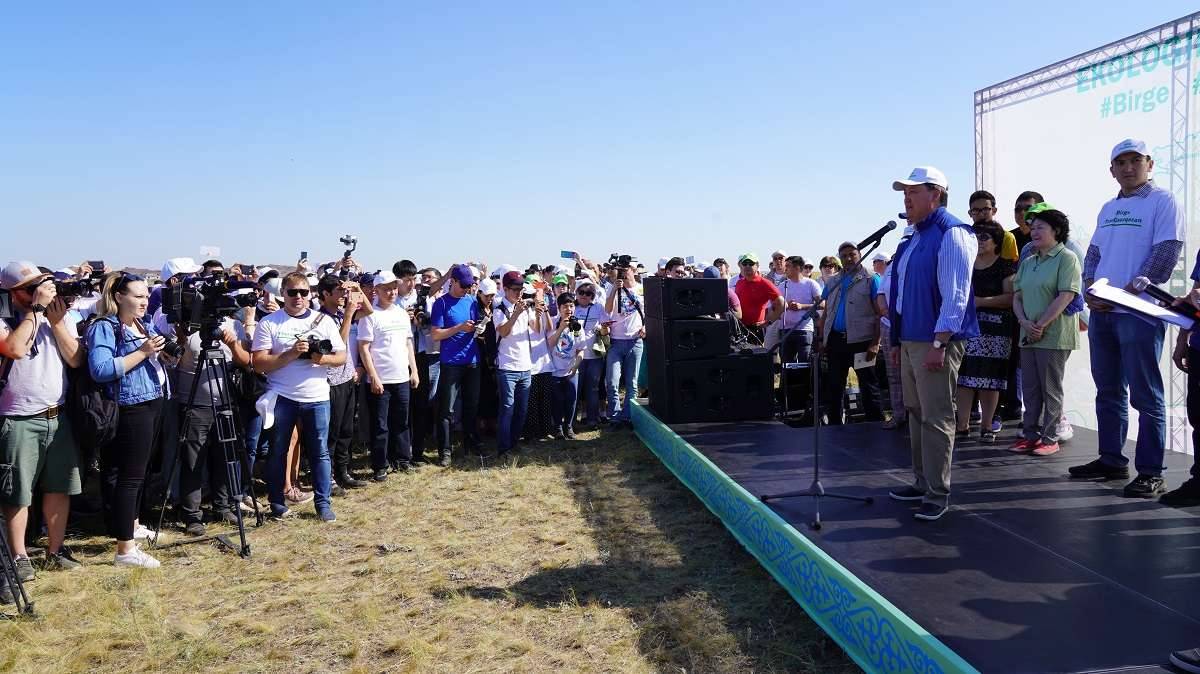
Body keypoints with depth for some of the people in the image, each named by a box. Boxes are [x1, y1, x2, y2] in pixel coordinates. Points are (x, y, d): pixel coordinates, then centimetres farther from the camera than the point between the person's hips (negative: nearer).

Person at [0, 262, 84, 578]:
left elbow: (76, 360, -1)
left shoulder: (61, 317, 8)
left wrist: (56, 322, -9)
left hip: (58, 417, 5)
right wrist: (35, 309, -17)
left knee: (59, 487, 11)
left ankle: (55, 550, 23)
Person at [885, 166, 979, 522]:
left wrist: (940, 343, -22)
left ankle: (937, 495, 1)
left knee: (936, 418, -6)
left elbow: (955, 294, -18)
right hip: (910, 341, 9)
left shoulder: (951, 234, -11)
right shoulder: (914, 238, 17)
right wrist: (897, 341, 20)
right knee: (916, 413, 15)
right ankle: (922, 482, 26)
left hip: (936, 342, -9)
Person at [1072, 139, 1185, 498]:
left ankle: (1150, 473, 2)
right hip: (1100, 312, 7)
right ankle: (1111, 460, 24)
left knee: (1145, 394, -4)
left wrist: (1123, 294, -15)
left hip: (1140, 313, -7)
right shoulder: (1108, 209, 17)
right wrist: (1090, 290, 0)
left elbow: (1165, 255, -12)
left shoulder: (1162, 201, -4)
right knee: (1108, 390, 13)